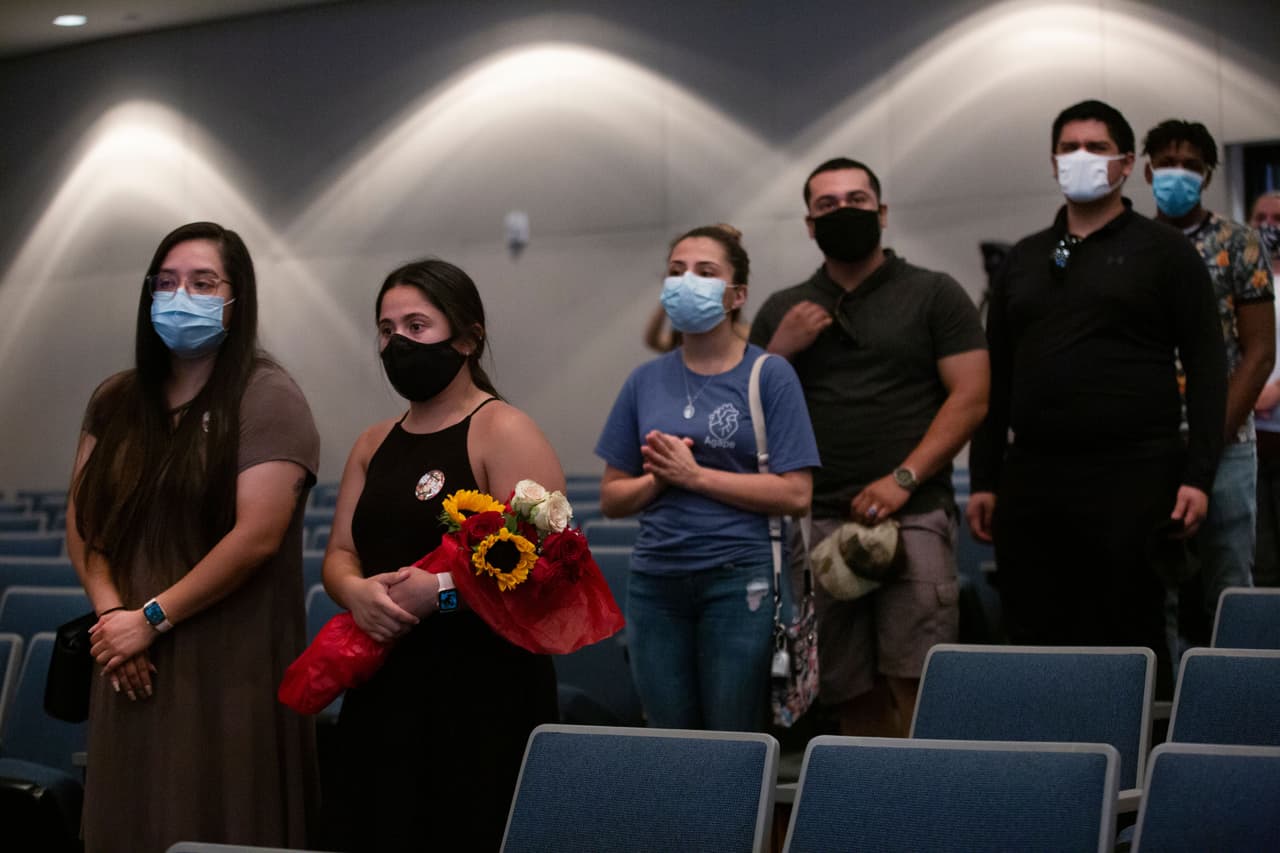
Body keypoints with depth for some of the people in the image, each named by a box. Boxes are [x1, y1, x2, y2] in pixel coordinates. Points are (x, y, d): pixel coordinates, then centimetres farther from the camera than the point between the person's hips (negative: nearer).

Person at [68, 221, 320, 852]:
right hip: (134, 668, 6)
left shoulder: (267, 398, -7)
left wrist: (151, 618, -12)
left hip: (231, 670, -5)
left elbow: (257, 536, -15)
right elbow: (82, 520, 10)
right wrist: (110, 612, -7)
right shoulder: (115, 401, 12)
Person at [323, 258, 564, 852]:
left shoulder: (505, 434, -7)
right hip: (382, 694, 6)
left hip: (483, 696, -6)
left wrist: (441, 590, -24)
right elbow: (339, 554, 12)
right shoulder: (373, 446, 16)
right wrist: (356, 591, -9)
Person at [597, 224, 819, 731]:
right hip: (655, 582, 4)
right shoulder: (647, 381, 9)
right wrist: (659, 479, -9)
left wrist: (695, 475, -12)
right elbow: (612, 498, 11)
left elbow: (795, 494, -9)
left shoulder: (769, 375, -2)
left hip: (738, 580, -4)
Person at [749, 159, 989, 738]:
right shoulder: (783, 312, 17)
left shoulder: (933, 295, 8)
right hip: (817, 520, 3)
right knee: (848, 691, 4)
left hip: (911, 512, -3)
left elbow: (970, 397, -1)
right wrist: (779, 352, -2)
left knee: (915, 681, -14)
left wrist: (903, 479, -11)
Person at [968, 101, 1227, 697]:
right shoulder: (1024, 260, 17)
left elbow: (1206, 368, -2)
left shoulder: (1163, 251, 3)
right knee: (1034, 643, 5)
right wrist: (984, 480, 11)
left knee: (1132, 644, -1)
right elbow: (997, 379, 18)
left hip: (1132, 478, -4)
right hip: (1032, 480, 5)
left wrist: (1197, 475, -11)